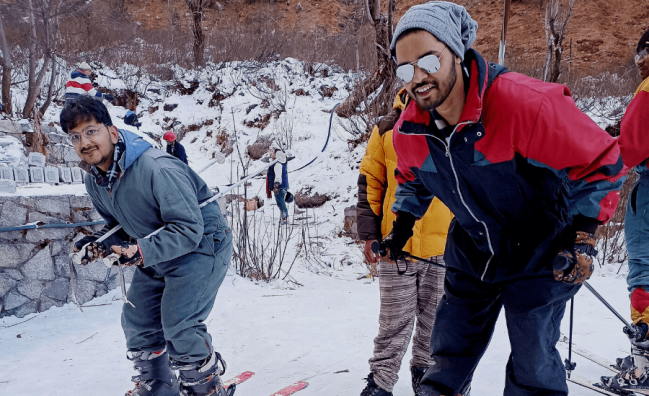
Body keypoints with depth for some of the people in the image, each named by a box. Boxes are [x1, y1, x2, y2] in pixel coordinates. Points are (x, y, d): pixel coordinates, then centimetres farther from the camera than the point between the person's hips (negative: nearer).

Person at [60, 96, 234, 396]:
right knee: (137, 320, 11)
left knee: (178, 324, -16)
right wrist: (100, 244, -10)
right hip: (156, 254, 9)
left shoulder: (157, 169, -31)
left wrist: (144, 251, -41)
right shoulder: (95, 183, -3)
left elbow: (189, 228, -30)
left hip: (200, 244, -9)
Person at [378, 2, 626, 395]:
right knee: (449, 355, 15)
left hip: (540, 256, -4)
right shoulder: (409, 131, -11)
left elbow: (601, 160, -21)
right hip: (472, 256, 5)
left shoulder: (525, 102, -31)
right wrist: (403, 224, 5)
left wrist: (583, 237, -23)